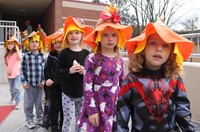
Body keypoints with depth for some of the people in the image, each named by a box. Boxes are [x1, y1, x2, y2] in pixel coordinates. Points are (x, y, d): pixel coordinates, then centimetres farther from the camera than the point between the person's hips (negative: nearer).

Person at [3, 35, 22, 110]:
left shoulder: (17, 52, -8)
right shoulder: (7, 54, 10)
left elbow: (20, 58, -31)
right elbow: (5, 63, 17)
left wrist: (17, 49, -23)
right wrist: (7, 69, -2)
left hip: (17, 73, -6)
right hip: (9, 74, 6)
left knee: (16, 88, -14)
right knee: (11, 89, 20)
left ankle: (18, 102, -8)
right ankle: (13, 98, 45)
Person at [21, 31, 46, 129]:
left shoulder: (43, 56, 1)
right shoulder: (26, 56, -4)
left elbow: (45, 69, 4)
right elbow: (22, 69, -1)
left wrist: (44, 80, -3)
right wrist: (24, 81, -5)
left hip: (40, 84, 2)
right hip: (29, 83, -1)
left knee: (39, 102, 14)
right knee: (28, 103, 9)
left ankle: (39, 118, 31)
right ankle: (29, 120, 25)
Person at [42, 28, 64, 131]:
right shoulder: (51, 55, 3)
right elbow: (47, 69, 3)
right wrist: (48, 79, -11)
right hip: (53, 85, 0)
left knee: (64, 107, 11)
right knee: (54, 107, 7)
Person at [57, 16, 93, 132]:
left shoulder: (86, 53, -1)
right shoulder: (64, 53, -6)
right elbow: (58, 71, -7)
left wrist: (85, 71, -17)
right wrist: (69, 71, -23)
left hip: (82, 93, 3)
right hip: (68, 93, -2)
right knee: (69, 120, 0)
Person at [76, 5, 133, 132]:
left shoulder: (119, 59, 3)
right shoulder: (92, 59, -10)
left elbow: (123, 84, 11)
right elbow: (87, 86, -11)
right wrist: (91, 110, -12)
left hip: (116, 104, 4)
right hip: (97, 105, -4)